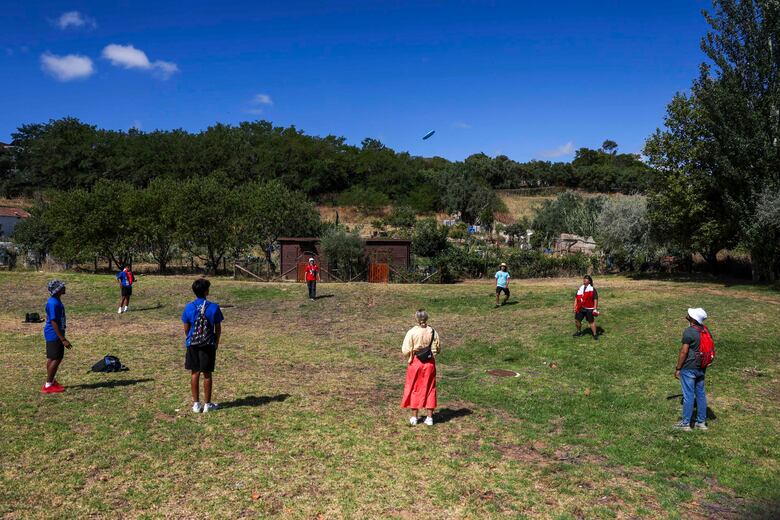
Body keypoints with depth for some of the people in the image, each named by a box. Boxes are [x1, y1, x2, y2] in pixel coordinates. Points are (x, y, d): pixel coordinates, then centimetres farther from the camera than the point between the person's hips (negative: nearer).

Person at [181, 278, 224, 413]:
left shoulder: (189, 307, -5)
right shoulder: (214, 307, -9)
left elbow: (186, 328, 2)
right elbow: (218, 328, -2)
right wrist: (216, 342, 13)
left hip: (193, 343, 2)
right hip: (208, 344, -1)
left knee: (194, 373, 10)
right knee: (207, 374, 6)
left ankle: (196, 404, 15)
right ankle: (207, 404, 14)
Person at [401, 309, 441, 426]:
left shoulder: (412, 332, -14)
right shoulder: (433, 332, -6)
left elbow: (405, 350, -13)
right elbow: (438, 349, 3)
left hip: (415, 363, -2)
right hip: (429, 363, 2)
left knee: (414, 389, 12)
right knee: (429, 389, 12)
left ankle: (414, 417, 18)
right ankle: (429, 417, 17)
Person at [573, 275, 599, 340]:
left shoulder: (592, 289, -3)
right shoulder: (580, 289, 13)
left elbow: (595, 299, -7)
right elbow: (576, 298, 16)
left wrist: (595, 309, -12)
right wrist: (575, 308, 11)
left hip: (589, 309, -5)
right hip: (580, 308, 5)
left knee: (591, 321, -3)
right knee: (577, 320, 8)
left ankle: (595, 334, 6)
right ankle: (579, 332, 29)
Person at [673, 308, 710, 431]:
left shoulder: (688, 332, -20)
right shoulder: (705, 330, 3)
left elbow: (684, 352, -19)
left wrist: (677, 368, -10)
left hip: (688, 369, -7)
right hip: (701, 368, 7)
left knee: (688, 395, 0)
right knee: (701, 394, 14)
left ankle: (685, 423, 10)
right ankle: (701, 422, 23)